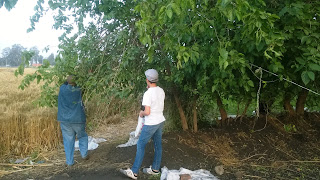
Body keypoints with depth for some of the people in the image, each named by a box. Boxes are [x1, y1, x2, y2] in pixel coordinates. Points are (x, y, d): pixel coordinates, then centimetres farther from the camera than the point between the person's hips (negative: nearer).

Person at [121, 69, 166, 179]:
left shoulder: (148, 94, -23)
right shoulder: (161, 91, 1)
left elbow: (147, 112, -26)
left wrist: (141, 113, -3)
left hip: (151, 124, -8)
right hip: (160, 121, 8)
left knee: (140, 145, 1)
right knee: (158, 145, 15)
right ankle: (155, 169, 27)